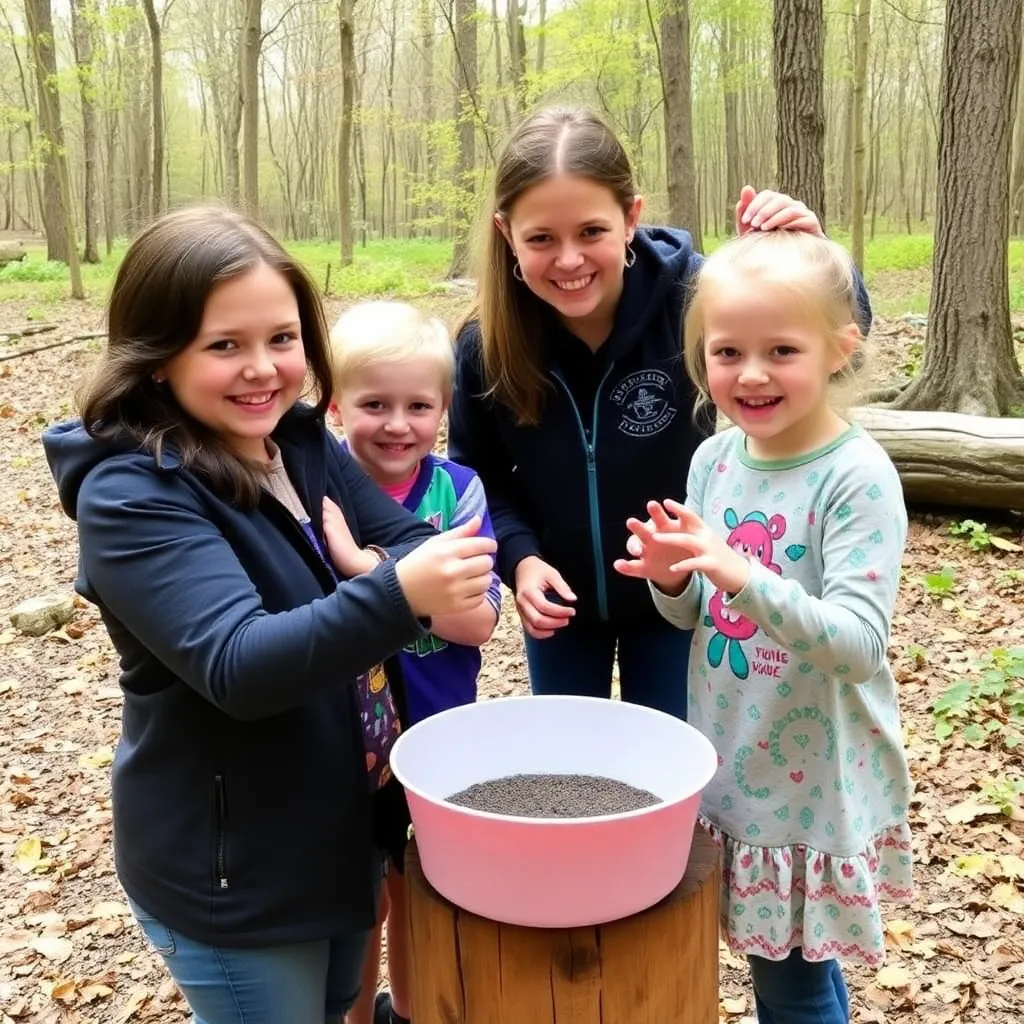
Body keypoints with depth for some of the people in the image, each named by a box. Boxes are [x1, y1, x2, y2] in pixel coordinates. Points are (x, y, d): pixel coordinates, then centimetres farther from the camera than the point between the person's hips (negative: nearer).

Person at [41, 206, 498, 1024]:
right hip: (230, 875, -6)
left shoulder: (304, 444, -2)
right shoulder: (132, 496, -23)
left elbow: (409, 539, -5)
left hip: (348, 832, 7)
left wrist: (451, 582, -29)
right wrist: (395, 597, -47)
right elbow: (237, 667, -33)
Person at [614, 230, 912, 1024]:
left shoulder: (858, 476, -19)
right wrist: (673, 576, -15)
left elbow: (860, 643, -26)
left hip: (817, 787, -5)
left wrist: (743, 578, -39)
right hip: (728, 771, 6)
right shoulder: (714, 459, -1)